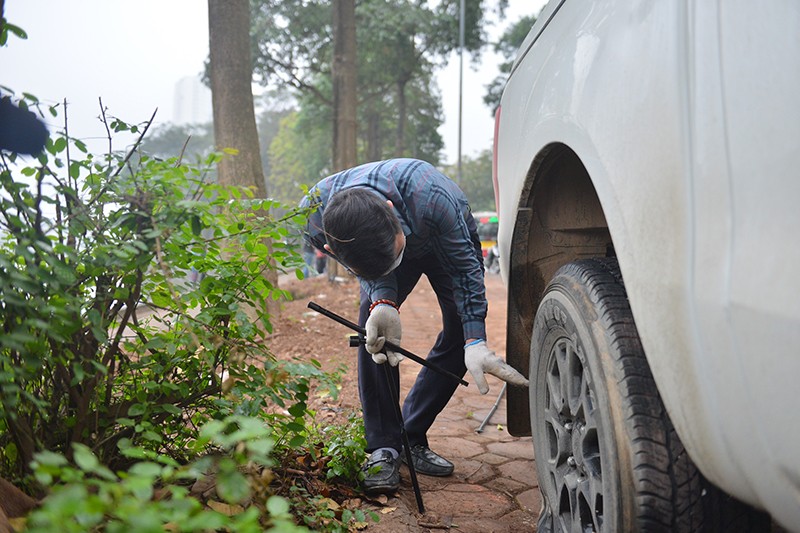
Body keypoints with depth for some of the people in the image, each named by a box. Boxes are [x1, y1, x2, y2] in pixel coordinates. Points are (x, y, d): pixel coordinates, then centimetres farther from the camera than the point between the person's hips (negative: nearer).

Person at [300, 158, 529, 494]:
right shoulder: (315, 217, -37)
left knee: (460, 335, -12)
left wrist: (476, 342, -39)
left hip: (447, 239, -1)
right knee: (372, 321, -21)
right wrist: (383, 303, -45)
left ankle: (411, 438, 5)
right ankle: (382, 448, -9)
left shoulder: (429, 195, -46)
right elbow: (369, 271, -23)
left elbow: (465, 267, -31)